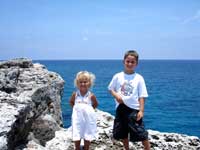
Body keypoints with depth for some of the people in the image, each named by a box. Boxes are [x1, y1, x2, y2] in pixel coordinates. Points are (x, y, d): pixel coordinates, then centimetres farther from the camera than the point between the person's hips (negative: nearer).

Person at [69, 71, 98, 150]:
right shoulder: (75, 94, -5)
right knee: (76, 137, 7)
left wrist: (90, 109, 0)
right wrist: (76, 108, 3)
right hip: (77, 119, 1)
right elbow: (71, 102, 14)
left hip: (88, 119, -1)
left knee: (87, 137, 11)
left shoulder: (91, 95, -9)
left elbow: (95, 104, 9)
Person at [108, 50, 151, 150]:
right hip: (121, 108, 3)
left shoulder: (139, 78, -5)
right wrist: (116, 95, -10)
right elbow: (111, 89, 10)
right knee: (123, 134, 16)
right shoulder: (117, 76, 1)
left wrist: (141, 110, -12)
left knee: (141, 134, -4)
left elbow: (142, 96, -5)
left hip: (134, 109, -3)